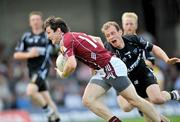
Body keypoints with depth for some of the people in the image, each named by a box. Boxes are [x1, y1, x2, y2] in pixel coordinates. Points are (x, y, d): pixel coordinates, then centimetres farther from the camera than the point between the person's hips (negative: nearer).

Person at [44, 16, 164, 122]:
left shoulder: (67, 39, -13)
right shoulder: (74, 36, 16)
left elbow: (72, 65, -26)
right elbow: (98, 39, 28)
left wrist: (62, 74, -4)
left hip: (112, 67, -10)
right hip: (103, 72, 10)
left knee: (134, 99, -5)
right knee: (88, 100, -2)